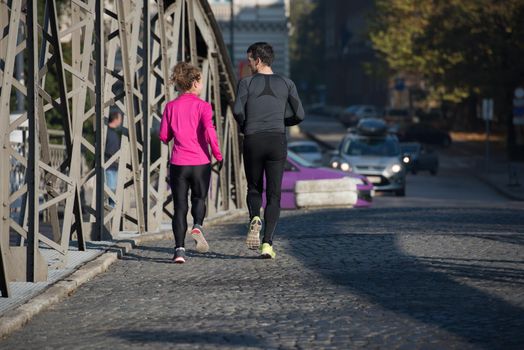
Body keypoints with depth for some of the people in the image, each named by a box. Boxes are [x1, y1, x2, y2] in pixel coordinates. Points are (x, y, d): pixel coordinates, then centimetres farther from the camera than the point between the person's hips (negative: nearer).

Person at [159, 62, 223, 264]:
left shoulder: (171, 107, 4)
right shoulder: (202, 106, -5)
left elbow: (164, 136, 4)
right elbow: (209, 131, -17)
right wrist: (218, 155, -6)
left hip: (178, 163, 2)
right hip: (201, 163, -1)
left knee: (180, 207, 6)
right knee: (199, 199, 20)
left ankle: (179, 249, -6)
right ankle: (197, 227, -10)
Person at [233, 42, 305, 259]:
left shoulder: (246, 83, 1)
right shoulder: (286, 84, 8)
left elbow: (237, 111, -13)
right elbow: (299, 115, 3)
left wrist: (244, 126, 8)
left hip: (253, 142, -1)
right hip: (277, 141, 1)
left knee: (254, 189, 18)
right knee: (273, 196, 4)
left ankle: (254, 219, -13)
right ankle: (267, 243, -8)